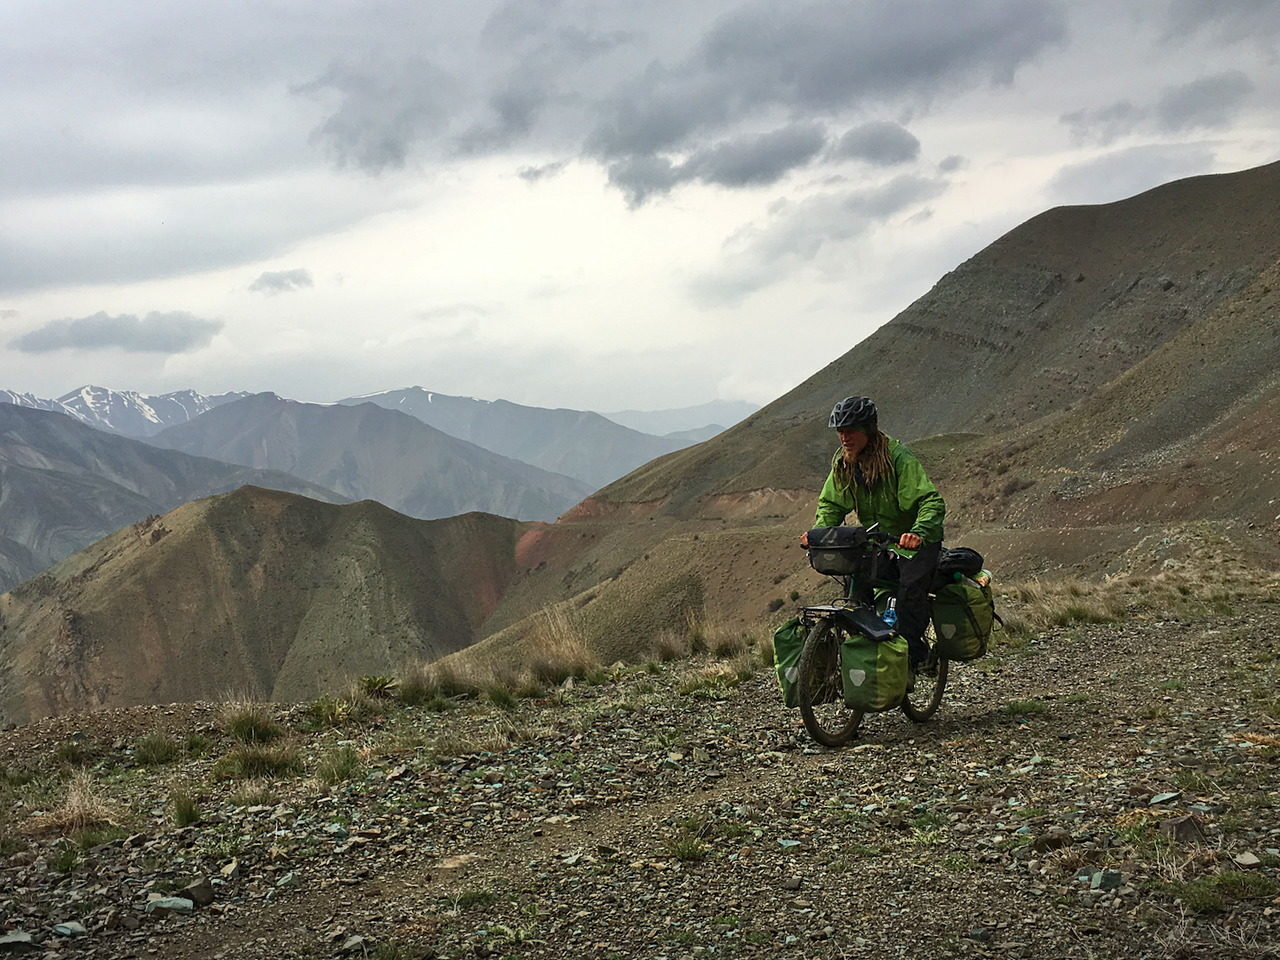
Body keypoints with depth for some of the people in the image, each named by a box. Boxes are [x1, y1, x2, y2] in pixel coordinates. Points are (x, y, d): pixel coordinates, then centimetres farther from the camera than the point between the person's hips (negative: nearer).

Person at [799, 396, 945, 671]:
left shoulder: (898, 458, -22)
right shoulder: (842, 463, -3)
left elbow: (932, 502, -28)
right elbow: (831, 504, 7)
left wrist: (918, 533, -46)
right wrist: (817, 531, -14)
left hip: (916, 539, -6)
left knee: (910, 586, -25)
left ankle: (913, 651, -13)